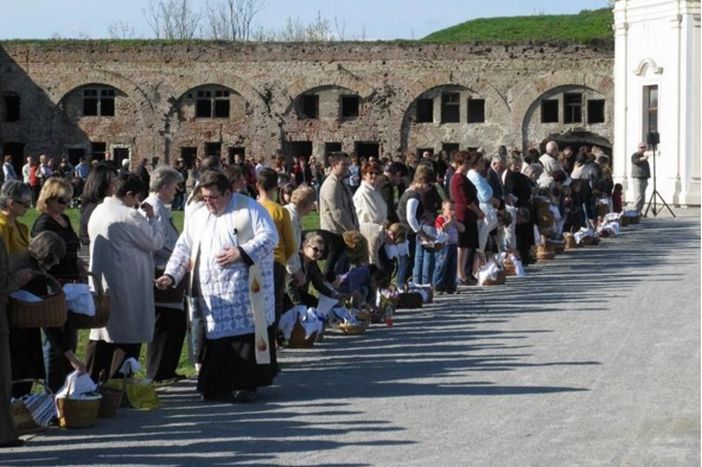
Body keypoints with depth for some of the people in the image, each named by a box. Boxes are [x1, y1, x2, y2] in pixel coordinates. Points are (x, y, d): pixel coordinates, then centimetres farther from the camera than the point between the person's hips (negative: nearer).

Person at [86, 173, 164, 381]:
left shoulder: (98, 212, 9)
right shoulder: (129, 216, -17)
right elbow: (156, 242, -10)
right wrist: (152, 218, 4)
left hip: (100, 284, 8)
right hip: (127, 287, -8)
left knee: (100, 336, 13)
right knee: (128, 339, 0)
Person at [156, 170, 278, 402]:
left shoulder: (249, 208, 1)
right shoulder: (199, 217, 16)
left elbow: (270, 236, -6)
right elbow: (184, 248, 15)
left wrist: (242, 252, -16)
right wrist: (171, 275, 1)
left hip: (246, 292, -4)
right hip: (213, 296, 4)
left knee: (246, 336, -5)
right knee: (217, 338, 1)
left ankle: (247, 384, 4)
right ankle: (218, 386, 8)